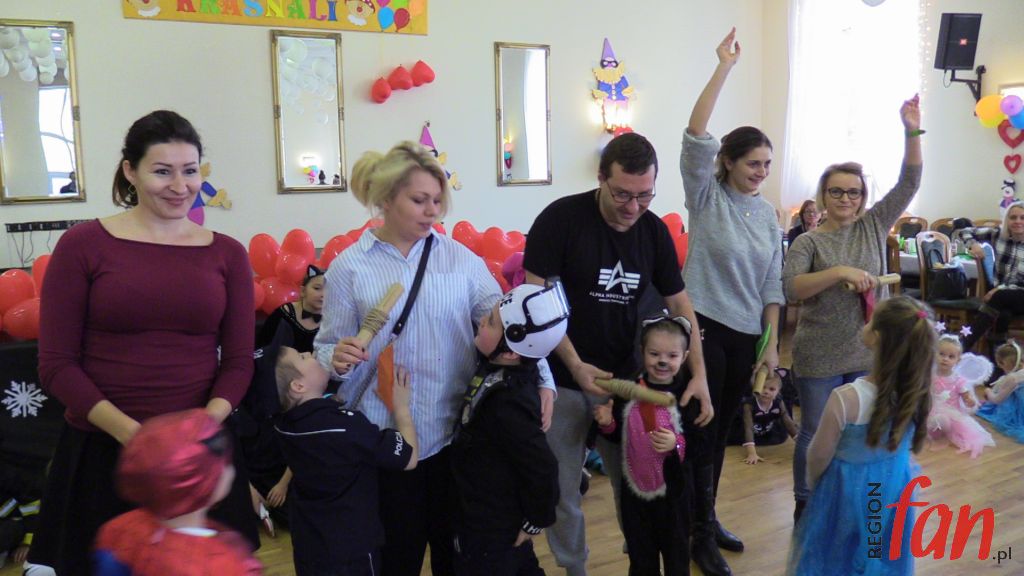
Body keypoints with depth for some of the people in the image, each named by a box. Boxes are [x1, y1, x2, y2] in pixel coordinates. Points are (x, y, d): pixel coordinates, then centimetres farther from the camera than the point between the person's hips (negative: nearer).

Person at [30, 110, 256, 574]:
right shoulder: (83, 245, -3)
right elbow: (56, 365, -5)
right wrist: (130, 432, -17)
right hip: (101, 452, -1)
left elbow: (238, 362, 3)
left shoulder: (227, 254, 3)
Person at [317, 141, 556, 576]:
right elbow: (327, 347, -1)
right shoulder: (349, 267, -3)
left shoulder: (461, 258, 2)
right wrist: (337, 357, -24)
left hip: (455, 430, 2)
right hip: (385, 437, -2)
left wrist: (541, 378, -13)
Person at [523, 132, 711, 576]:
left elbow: (679, 303, 4)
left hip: (624, 376, 3)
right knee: (562, 487, 10)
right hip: (561, 377, -3)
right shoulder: (561, 219, -15)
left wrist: (699, 375, -8)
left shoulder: (655, 231, -1)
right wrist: (575, 365, -22)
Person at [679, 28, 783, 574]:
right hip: (703, 326, -5)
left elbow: (771, 285, 10)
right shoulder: (707, 197, -6)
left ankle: (706, 519, 30)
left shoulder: (768, 215, 8)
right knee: (702, 428, 1)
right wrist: (725, 66, -20)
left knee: (723, 429, 15)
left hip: (746, 334, 6)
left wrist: (772, 343, 6)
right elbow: (695, 135, -21)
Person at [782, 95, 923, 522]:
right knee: (815, 432, 9)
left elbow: (909, 183, -2)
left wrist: (912, 132, -12)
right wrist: (840, 272, -28)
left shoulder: (874, 226, 4)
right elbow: (790, 288, -19)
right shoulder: (809, 241, -6)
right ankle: (805, 503, 25)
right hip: (820, 356, -3)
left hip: (869, 351, 3)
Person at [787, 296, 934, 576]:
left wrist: (812, 484, 5)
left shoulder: (846, 399, -32)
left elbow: (818, 456, -16)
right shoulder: (916, 392, -19)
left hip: (849, 490, -4)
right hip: (894, 489, 4)